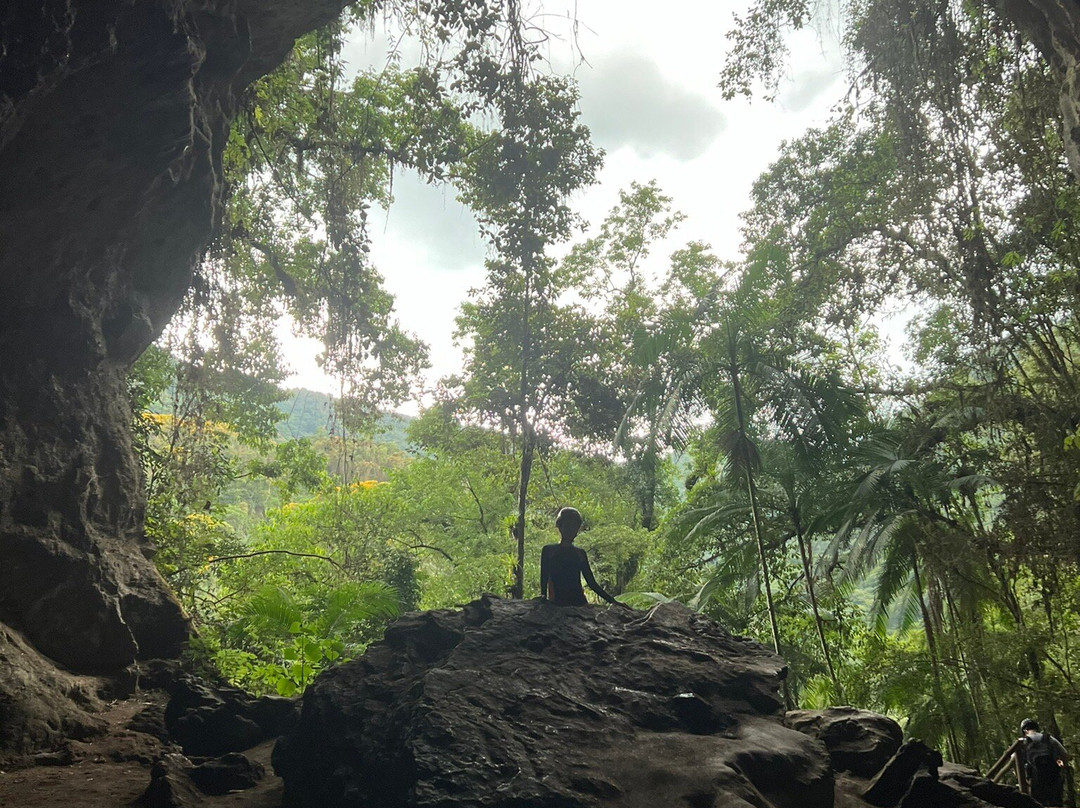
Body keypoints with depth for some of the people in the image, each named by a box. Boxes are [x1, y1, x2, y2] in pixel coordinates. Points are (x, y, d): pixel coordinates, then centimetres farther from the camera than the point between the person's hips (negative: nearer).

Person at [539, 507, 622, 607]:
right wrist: (543, 596, -13)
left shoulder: (580, 553, 19)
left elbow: (592, 582, 20)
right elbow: (544, 579, 7)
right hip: (556, 603, -3)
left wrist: (613, 601, 14)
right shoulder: (548, 550, 11)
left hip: (579, 602, 3)